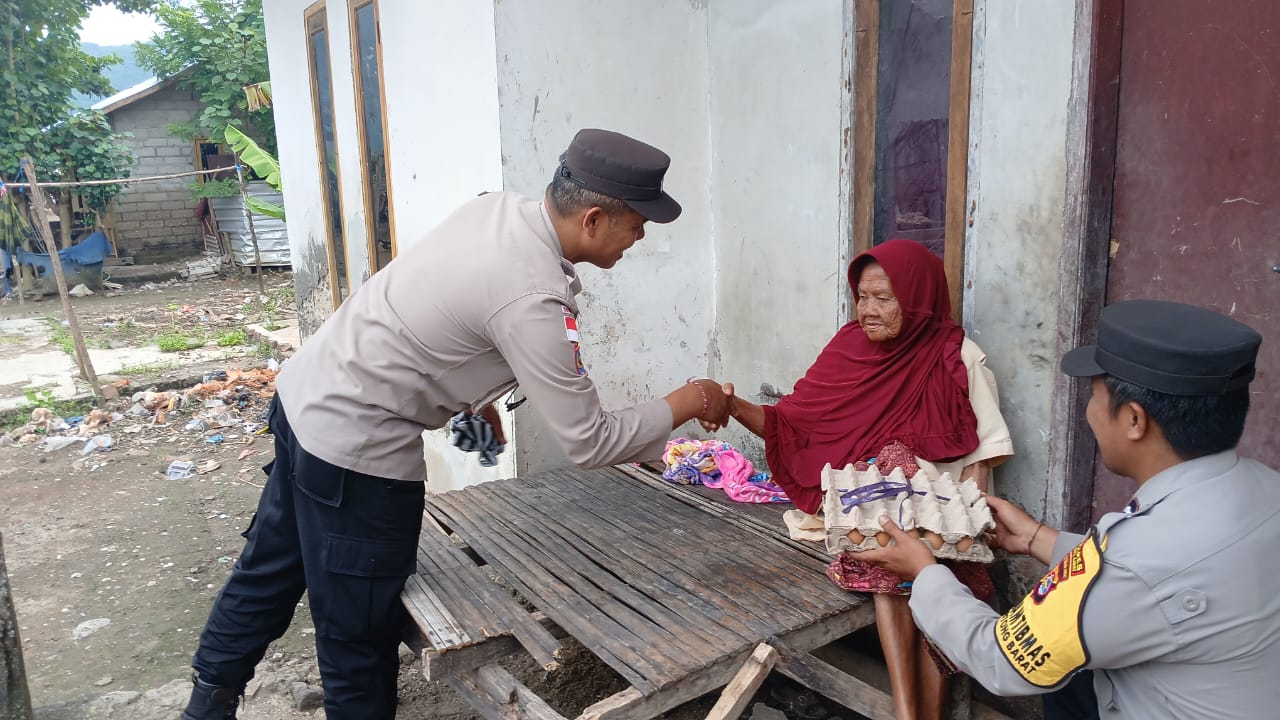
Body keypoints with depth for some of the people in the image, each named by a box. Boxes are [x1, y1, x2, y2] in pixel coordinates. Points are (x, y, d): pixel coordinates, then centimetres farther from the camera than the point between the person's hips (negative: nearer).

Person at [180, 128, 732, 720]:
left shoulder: (497, 206, -2)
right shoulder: (532, 300, -28)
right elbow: (588, 443, -21)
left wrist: (476, 394, 19)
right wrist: (687, 404, -8)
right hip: (354, 450, -9)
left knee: (271, 568, 27)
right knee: (360, 631, 10)